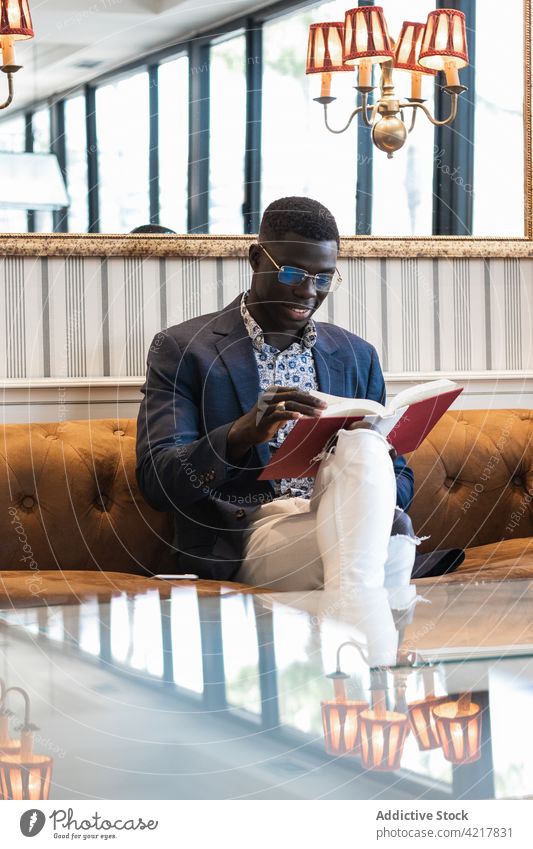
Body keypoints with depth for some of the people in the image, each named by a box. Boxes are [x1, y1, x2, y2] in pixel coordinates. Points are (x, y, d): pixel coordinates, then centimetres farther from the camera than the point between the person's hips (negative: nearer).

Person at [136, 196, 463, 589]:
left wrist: (362, 456, -6)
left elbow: (400, 478, 22)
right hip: (248, 536, -6)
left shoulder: (357, 356, 21)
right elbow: (155, 481, -4)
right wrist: (242, 434, -25)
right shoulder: (181, 349, 6)